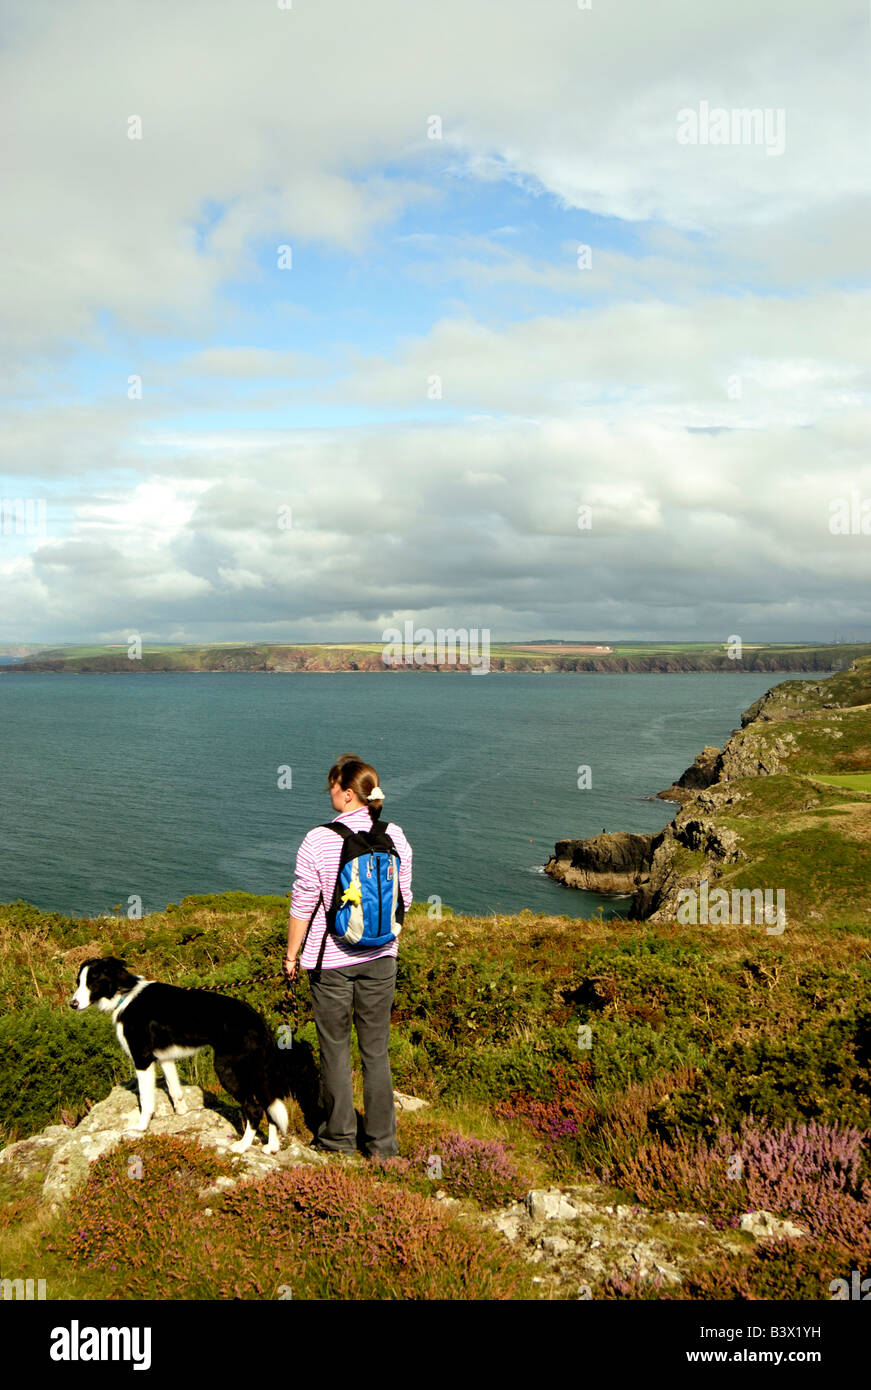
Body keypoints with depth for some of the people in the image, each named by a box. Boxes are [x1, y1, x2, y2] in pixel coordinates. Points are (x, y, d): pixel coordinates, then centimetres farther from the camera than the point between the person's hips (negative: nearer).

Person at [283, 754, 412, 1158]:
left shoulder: (318, 841, -15)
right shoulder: (395, 837, -4)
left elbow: (302, 906, -10)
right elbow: (403, 900, 5)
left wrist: (291, 955, 2)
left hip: (331, 961, -3)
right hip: (380, 958, 3)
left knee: (335, 1048, 12)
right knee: (376, 1050, 12)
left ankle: (339, 1136, 25)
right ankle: (382, 1143, 19)